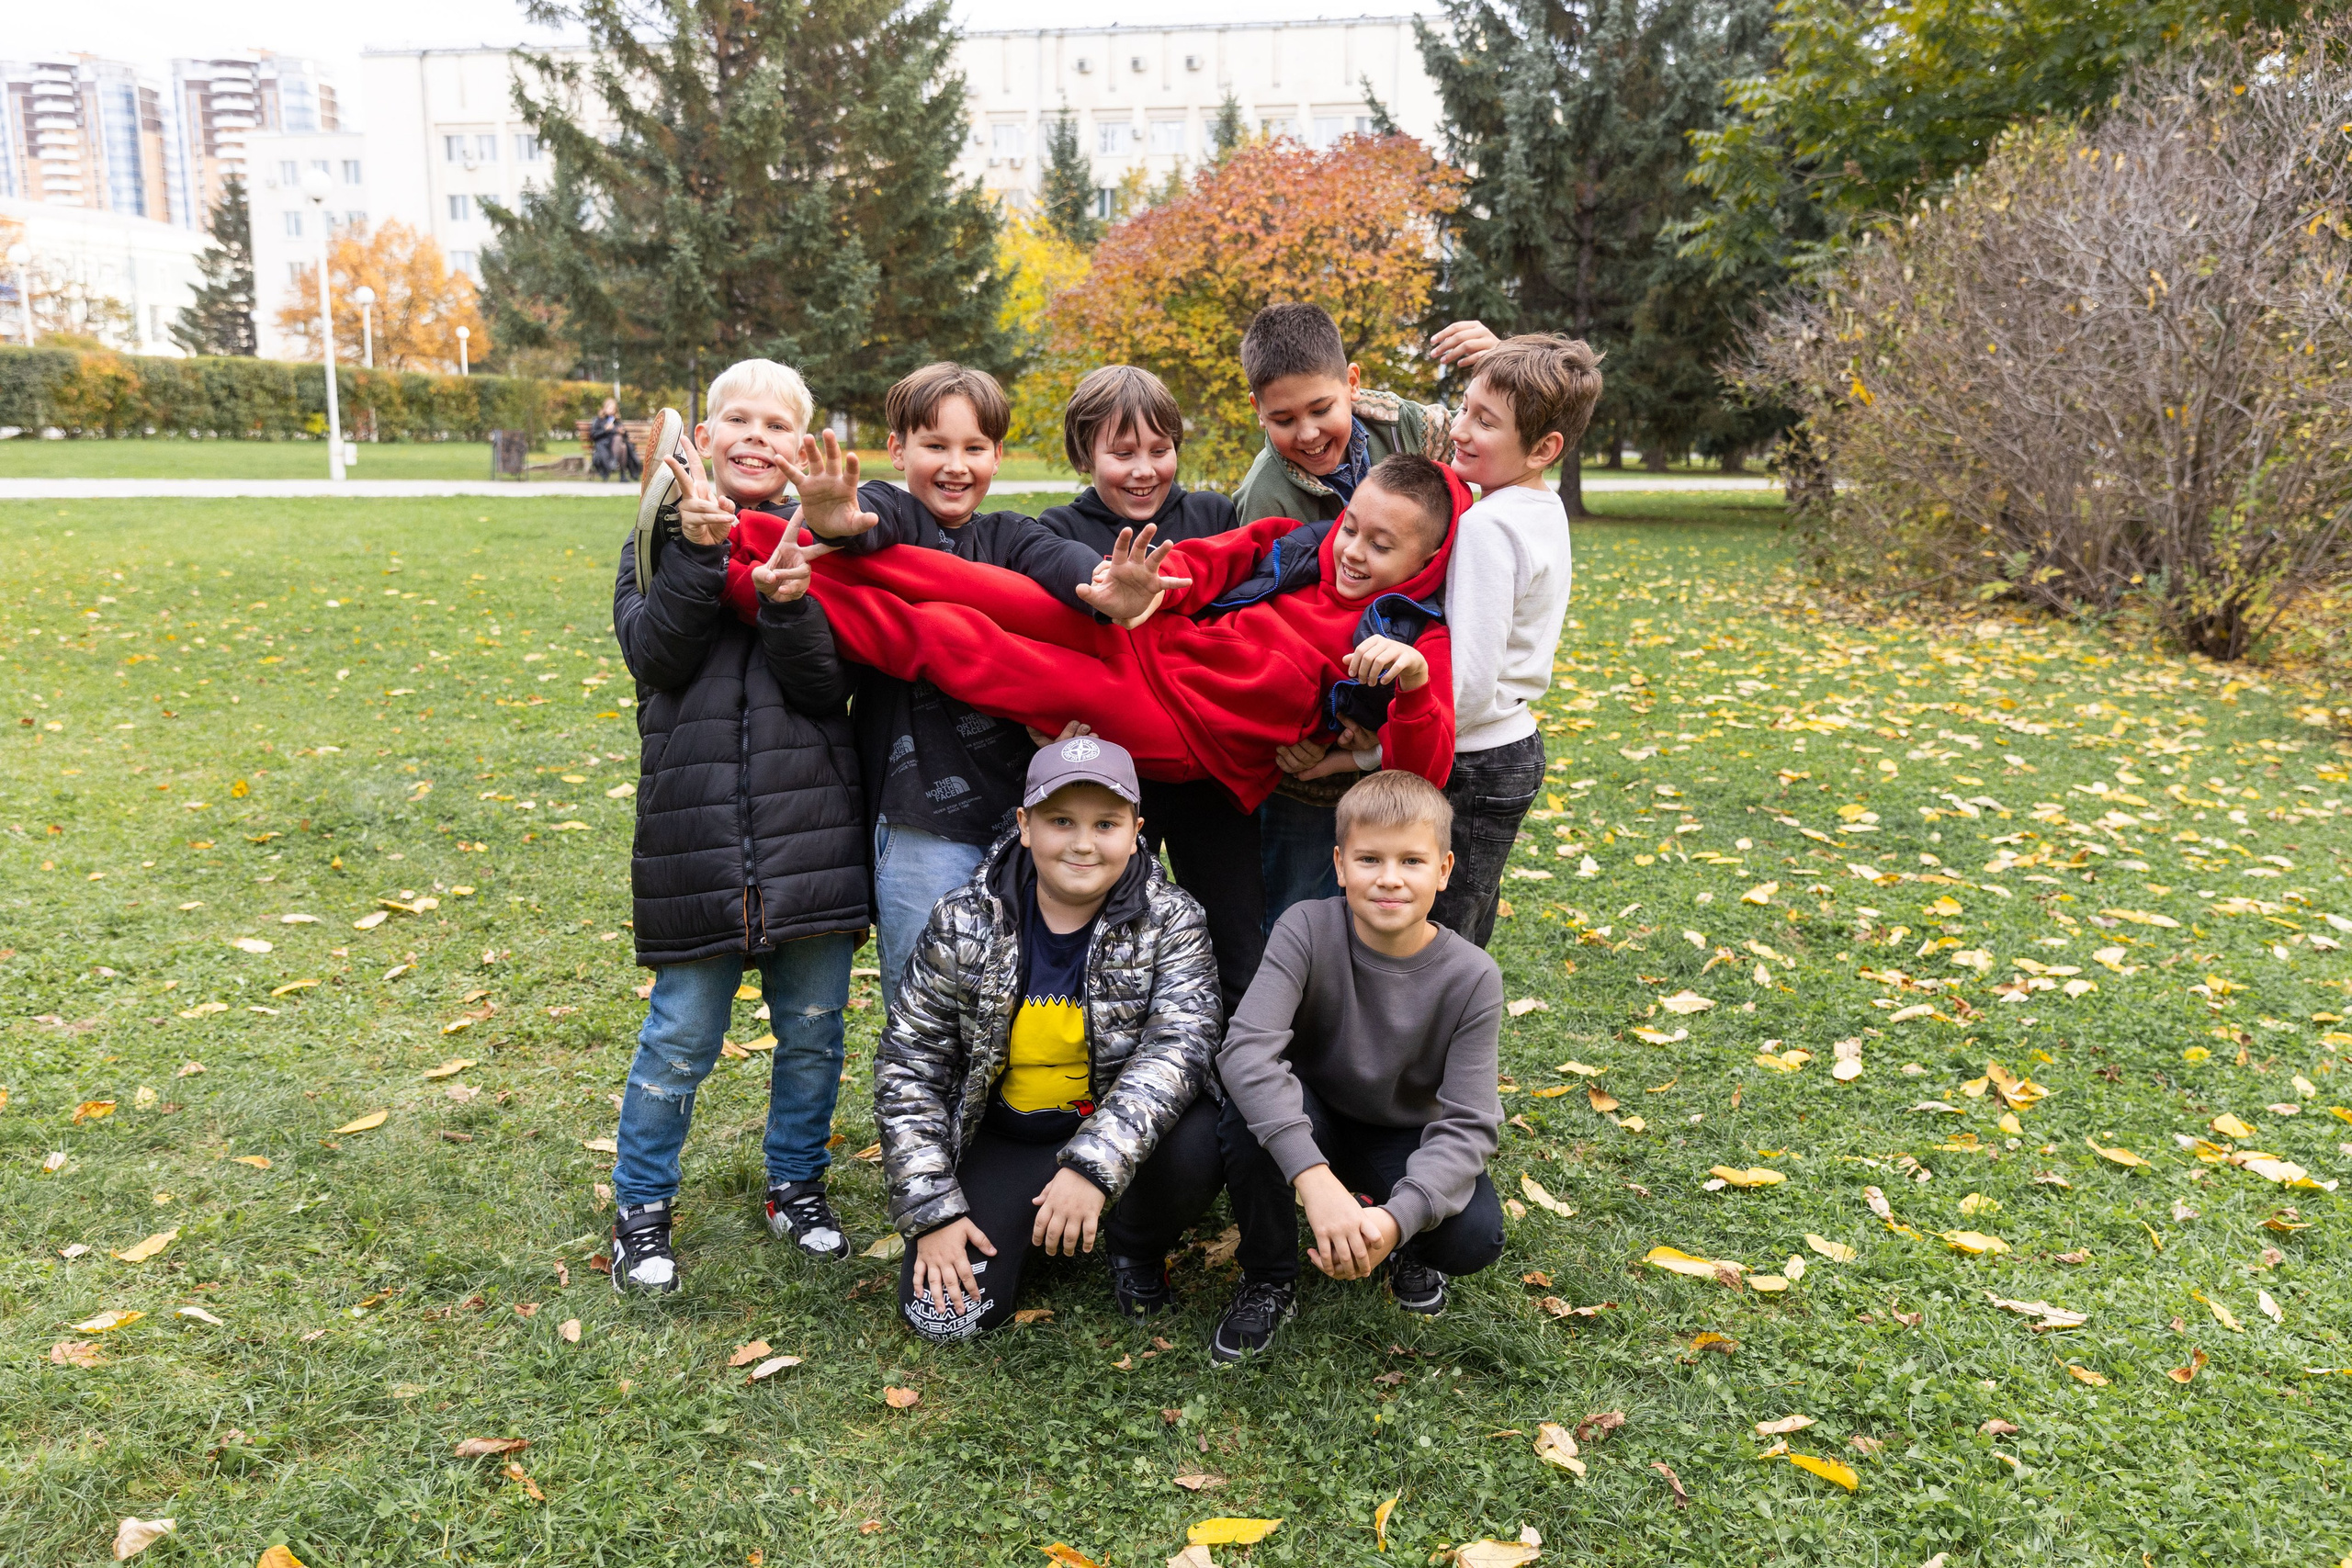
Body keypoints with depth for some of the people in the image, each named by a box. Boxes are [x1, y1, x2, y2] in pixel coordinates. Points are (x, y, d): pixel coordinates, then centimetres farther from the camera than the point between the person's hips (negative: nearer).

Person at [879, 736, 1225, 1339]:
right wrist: (933, 1210, -11)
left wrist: (1095, 1164, -40)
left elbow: (1177, 1046, -26)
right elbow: (907, 1066, -5)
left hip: (1121, 1129, -1)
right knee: (941, 1311, -16)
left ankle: (1136, 1245, 2)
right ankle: (1031, 1227, 18)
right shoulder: (964, 923, -10)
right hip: (1004, 1140, 1)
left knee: (1196, 1147, -33)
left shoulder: (1170, 921, -12)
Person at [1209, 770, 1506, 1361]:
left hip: (1405, 1138, 0)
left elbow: (1467, 1125, -23)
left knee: (1474, 1239, -28)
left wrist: (1398, 1218, -42)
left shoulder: (1472, 978, -20)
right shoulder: (1308, 929, -23)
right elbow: (1246, 1047, -36)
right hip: (1309, 1122, 0)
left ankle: (1403, 1247, 11)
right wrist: (1314, 1177, -49)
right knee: (1250, 1105, -34)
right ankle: (1268, 1280, -7)